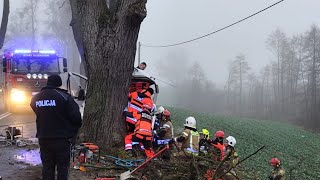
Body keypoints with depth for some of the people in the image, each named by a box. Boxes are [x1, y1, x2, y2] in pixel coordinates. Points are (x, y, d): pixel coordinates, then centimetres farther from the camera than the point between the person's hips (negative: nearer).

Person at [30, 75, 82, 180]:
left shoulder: (36, 98, 4)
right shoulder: (64, 97, -14)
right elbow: (76, 116, -14)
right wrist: (74, 131, 2)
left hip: (44, 139, 5)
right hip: (62, 139, -5)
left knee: (47, 167, 13)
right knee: (63, 167, 5)